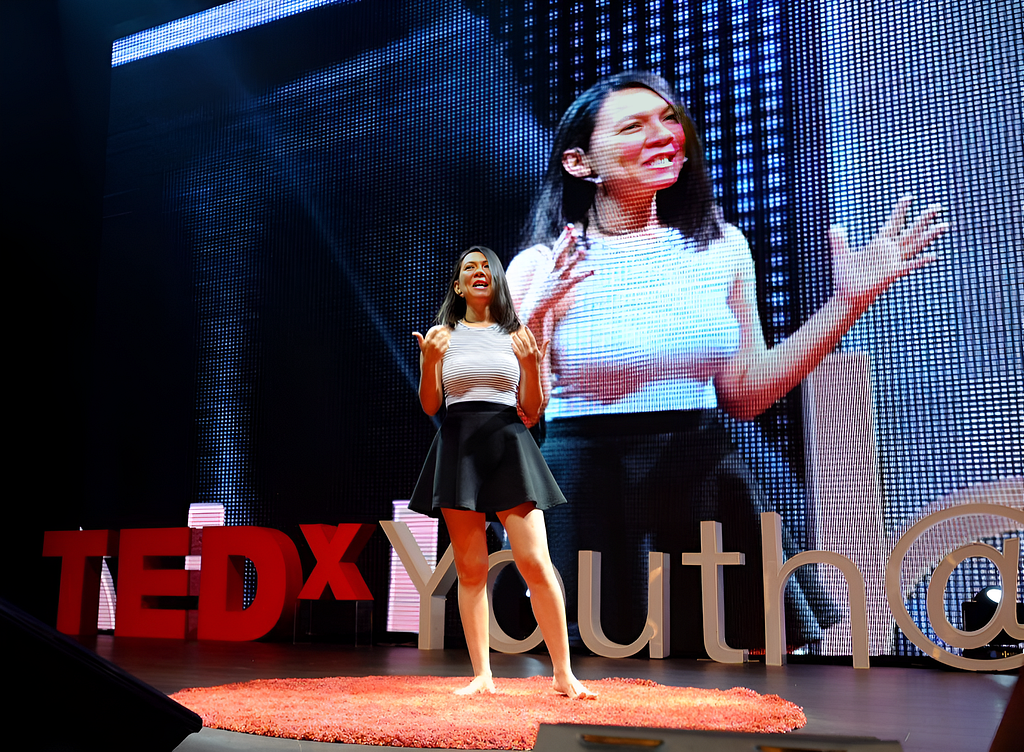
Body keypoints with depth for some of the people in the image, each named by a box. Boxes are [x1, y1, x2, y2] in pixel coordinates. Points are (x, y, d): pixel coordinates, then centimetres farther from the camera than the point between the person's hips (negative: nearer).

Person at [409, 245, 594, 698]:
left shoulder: (516, 335, 12)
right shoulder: (442, 335, 12)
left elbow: (532, 411, 9)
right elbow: (430, 406, 6)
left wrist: (531, 366, -8)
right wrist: (428, 362, -11)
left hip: (509, 445, 0)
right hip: (459, 448, 1)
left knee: (535, 563, -8)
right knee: (470, 570, 1)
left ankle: (564, 674, 2)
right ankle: (482, 677, 9)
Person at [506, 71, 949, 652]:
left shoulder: (721, 247, 6)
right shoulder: (540, 269, -5)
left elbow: (746, 394, 7)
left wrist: (848, 302, 3)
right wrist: (534, 316, -26)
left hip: (709, 480, 4)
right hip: (590, 489, -3)